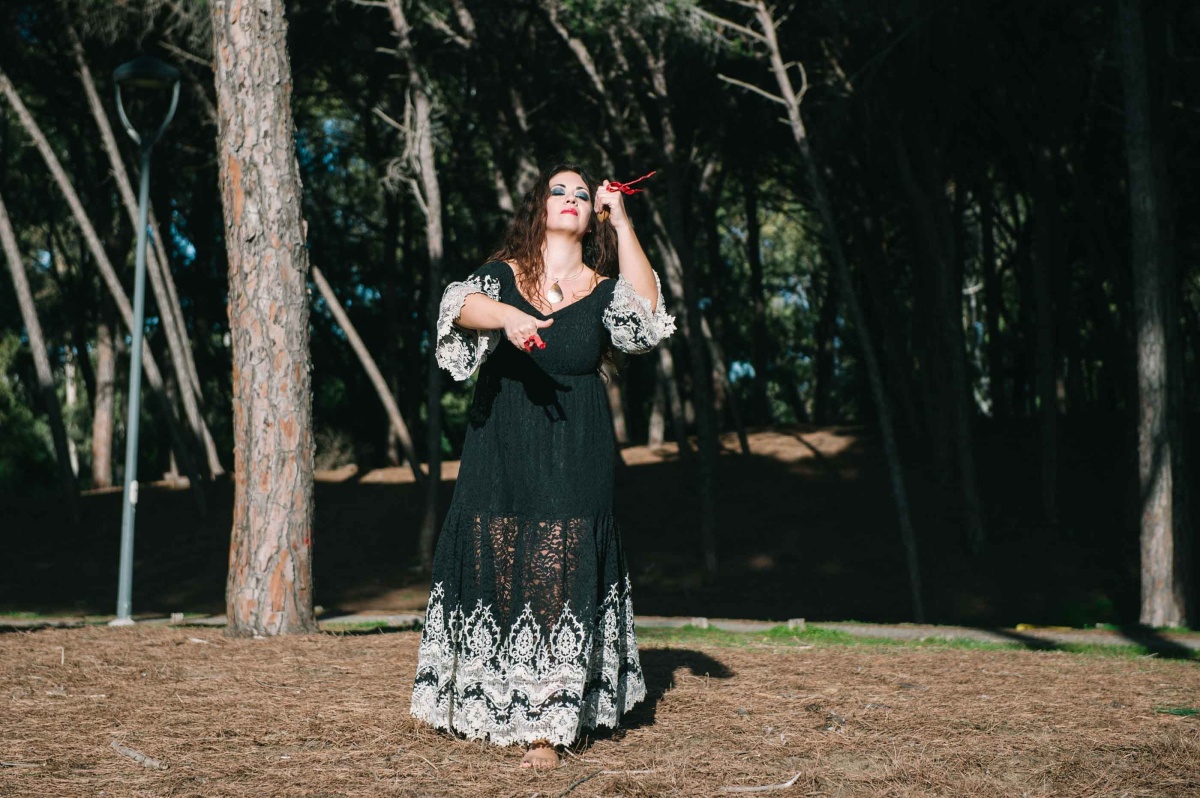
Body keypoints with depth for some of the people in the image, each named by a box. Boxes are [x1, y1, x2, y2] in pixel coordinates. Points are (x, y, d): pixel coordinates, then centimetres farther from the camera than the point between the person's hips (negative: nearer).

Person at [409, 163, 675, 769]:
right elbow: (460, 305, -16)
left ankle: (545, 726, -2)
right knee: (496, 573, 1)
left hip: (573, 464, 0)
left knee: (558, 581, -5)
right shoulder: (504, 276, 4)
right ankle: (491, 707, 17)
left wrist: (621, 222, -13)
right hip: (499, 453, 0)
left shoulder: (602, 289, 6)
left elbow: (646, 314, -14)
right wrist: (507, 316, -38)